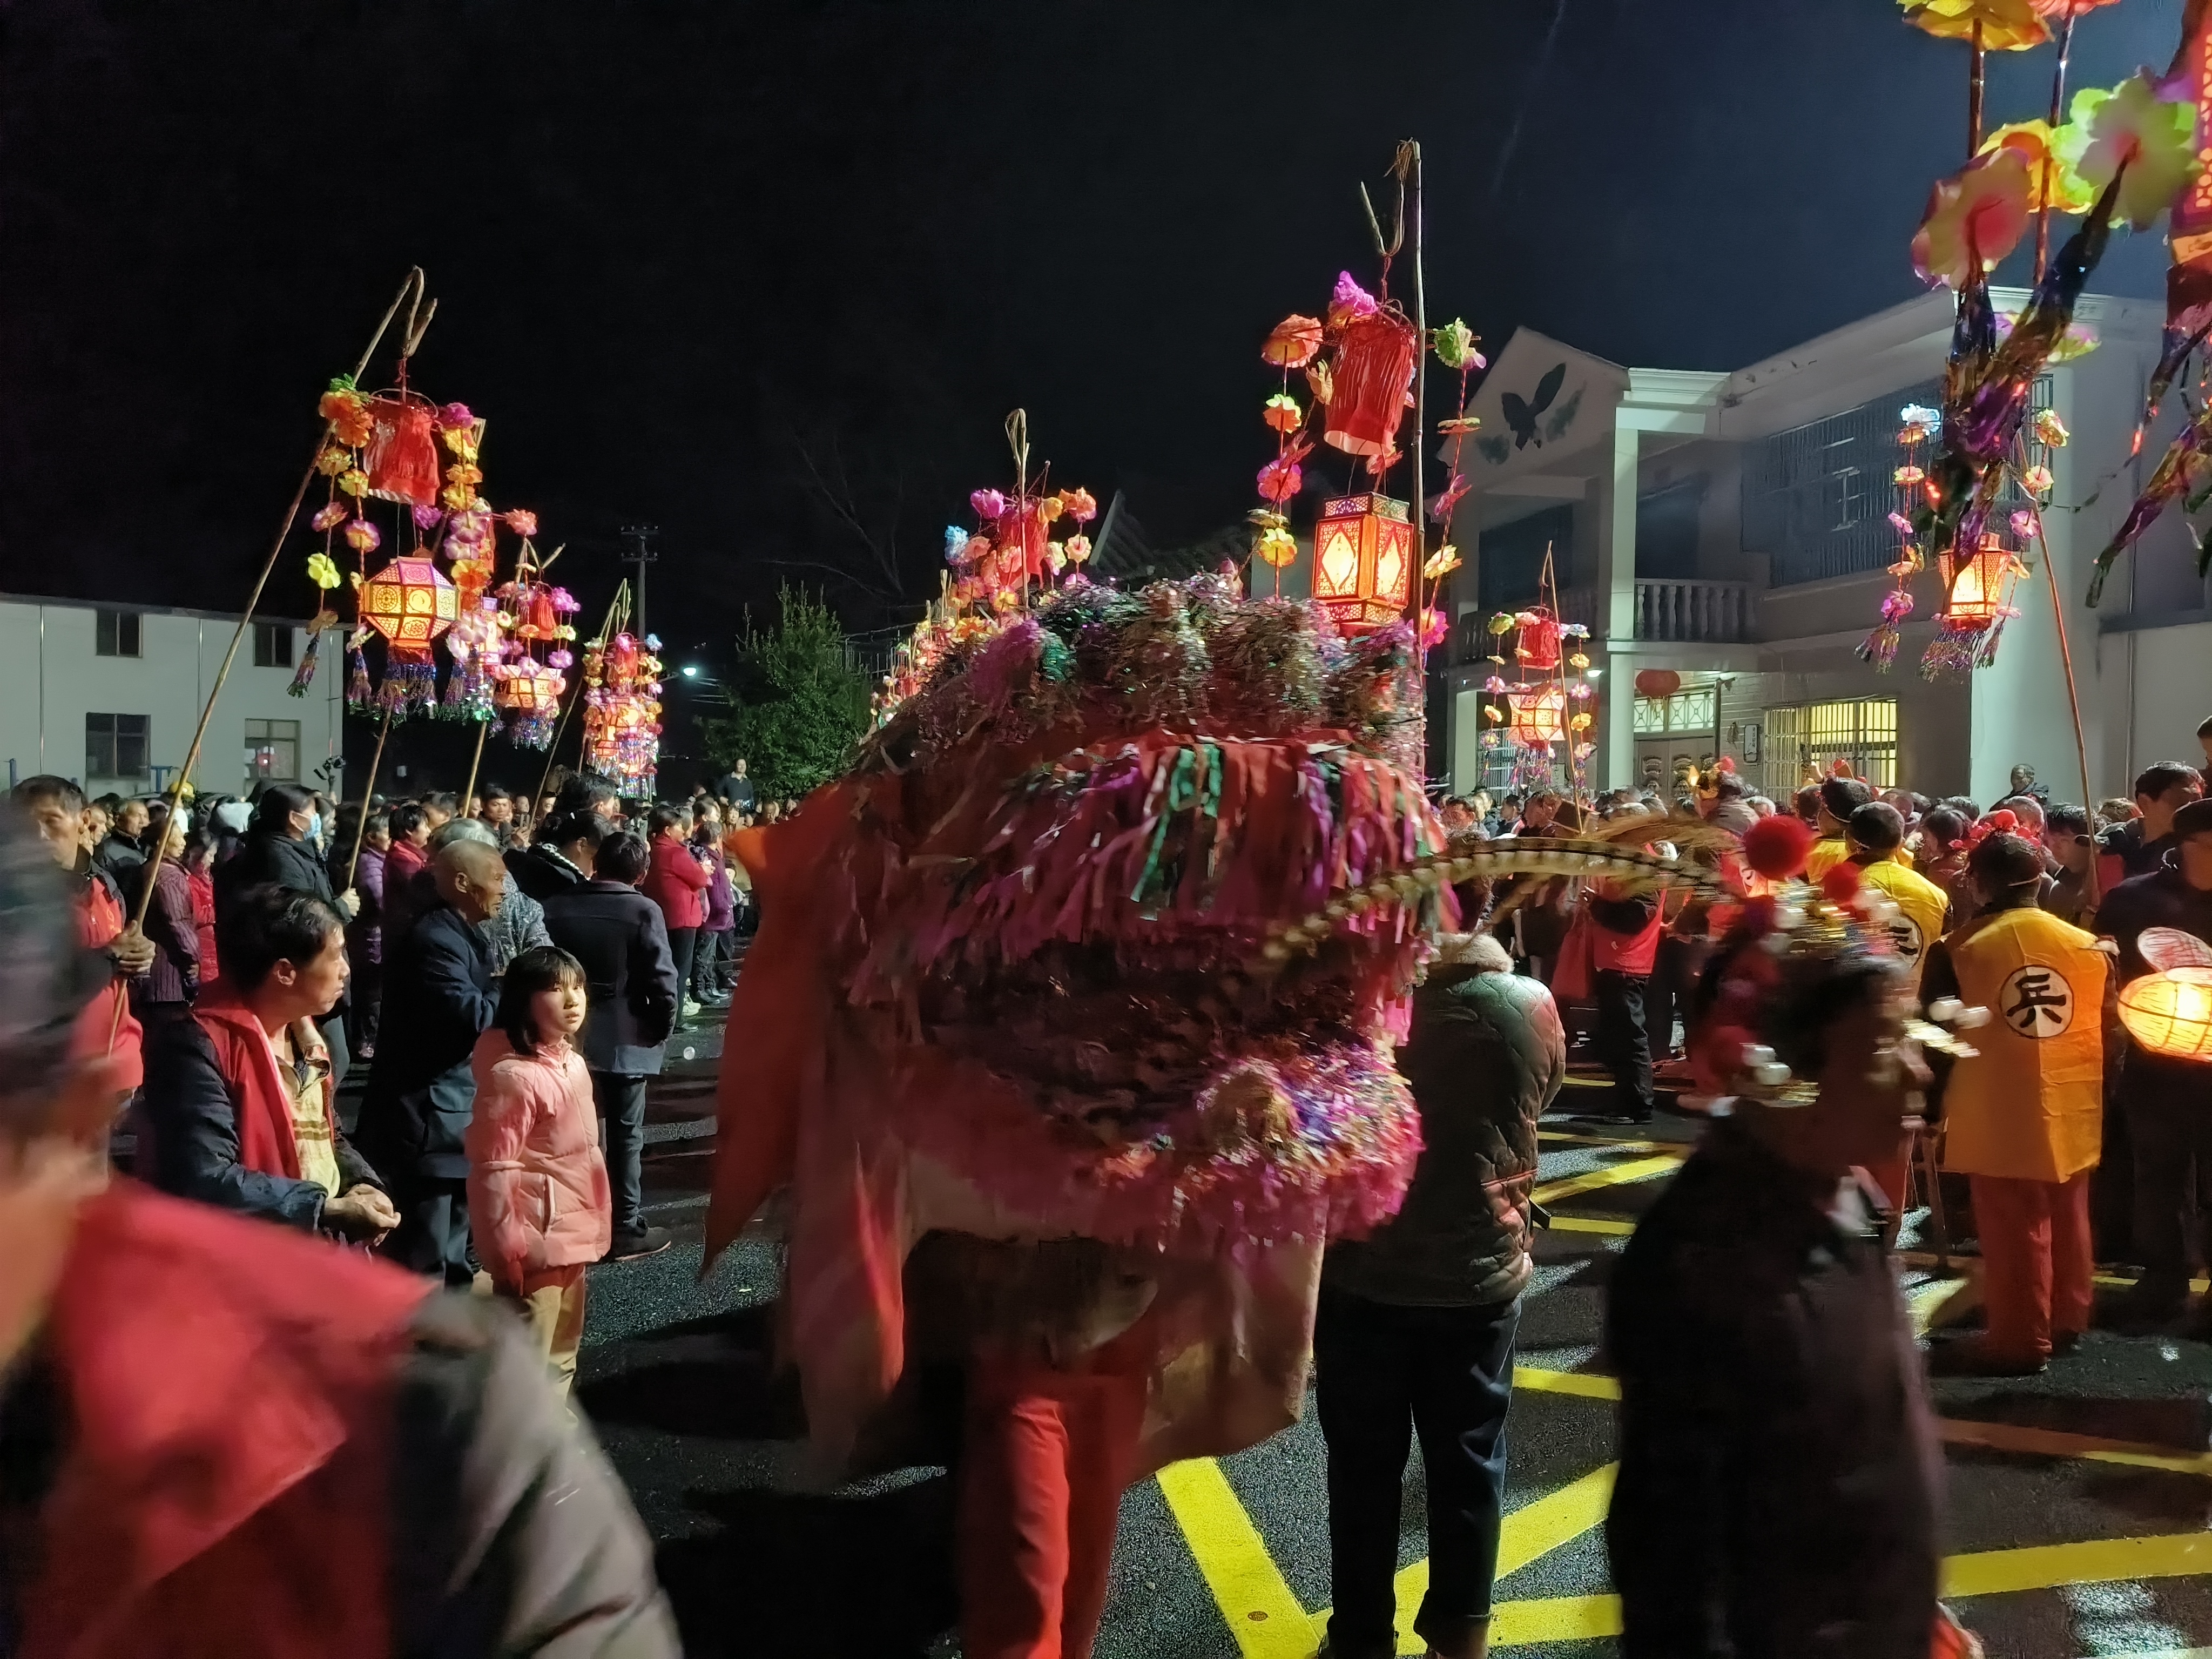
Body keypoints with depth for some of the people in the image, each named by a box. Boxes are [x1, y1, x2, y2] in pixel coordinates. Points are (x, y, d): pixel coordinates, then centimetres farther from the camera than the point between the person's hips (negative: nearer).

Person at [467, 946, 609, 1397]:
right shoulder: (513, 1076, -23)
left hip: (571, 1233, 9)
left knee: (562, 1350, 25)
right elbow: (493, 1170, -22)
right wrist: (506, 1252, -20)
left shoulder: (572, 1063, 4)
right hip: (536, 1241, -9)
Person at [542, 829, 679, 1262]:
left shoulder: (556, 906, 0)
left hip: (567, 1036, 4)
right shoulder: (643, 910, -12)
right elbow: (663, 979, -16)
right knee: (625, 1135, 5)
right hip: (624, 1041, -4)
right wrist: (662, 1027, -2)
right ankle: (625, 1231, 10)